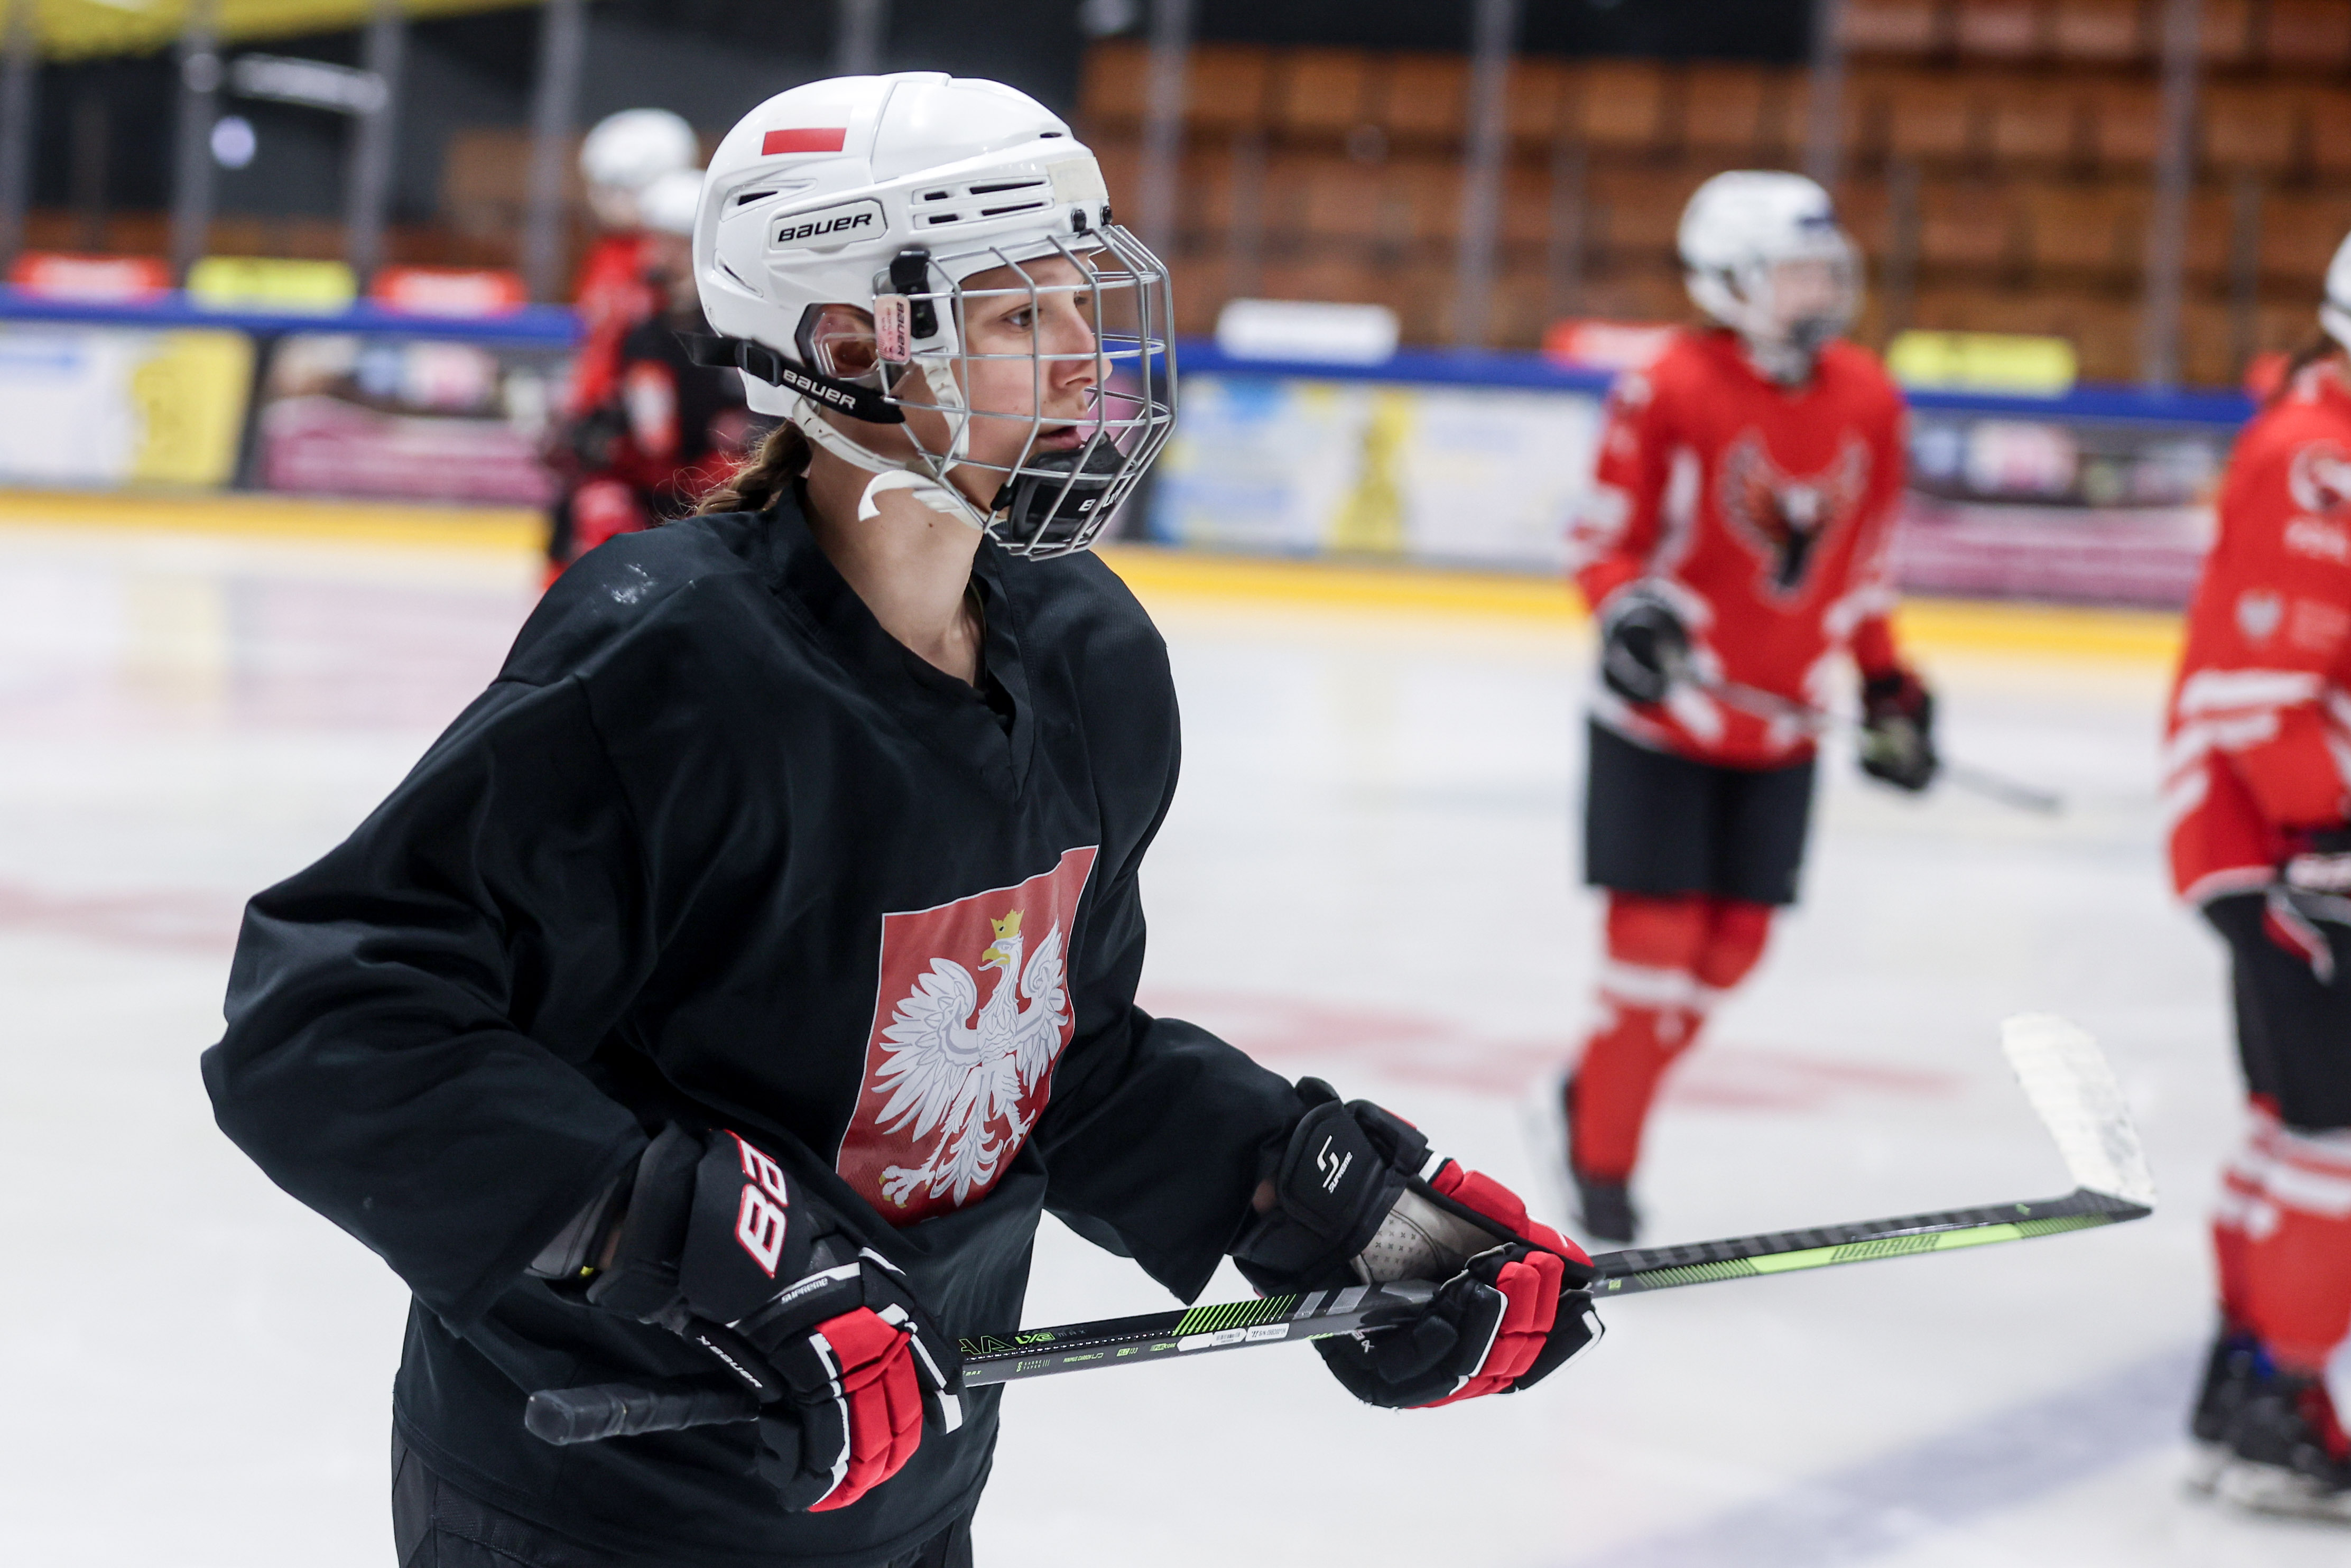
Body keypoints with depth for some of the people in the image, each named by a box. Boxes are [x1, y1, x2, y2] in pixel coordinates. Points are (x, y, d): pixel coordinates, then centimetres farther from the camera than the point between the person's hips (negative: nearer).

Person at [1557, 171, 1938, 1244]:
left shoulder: (1866, 402, 2)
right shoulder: (1667, 391, -15)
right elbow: (1601, 537, -9)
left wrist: (1889, 688, 14)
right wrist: (1629, 612, -29)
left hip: (1782, 728, 6)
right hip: (1662, 712, -6)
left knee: (1733, 945, 8)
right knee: (1657, 935, -5)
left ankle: (1591, 1095, 28)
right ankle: (1602, 1163, 10)